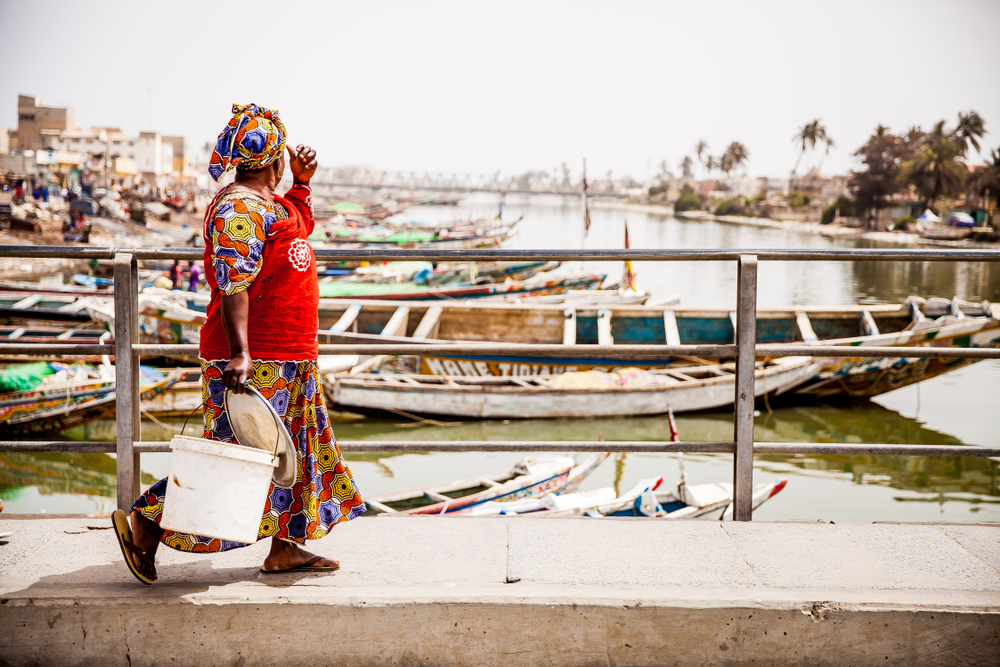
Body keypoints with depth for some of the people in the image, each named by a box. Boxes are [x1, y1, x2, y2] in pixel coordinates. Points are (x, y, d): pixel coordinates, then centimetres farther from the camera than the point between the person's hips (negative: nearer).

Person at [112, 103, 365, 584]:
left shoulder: (269, 203, 14)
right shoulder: (238, 209, -17)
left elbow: (299, 225, 37)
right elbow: (233, 287, -26)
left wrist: (301, 184, 20)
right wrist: (240, 353, -34)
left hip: (290, 361, 11)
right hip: (254, 363, -10)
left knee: (296, 449, 14)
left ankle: (284, 547, 23)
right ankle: (145, 522, 5)